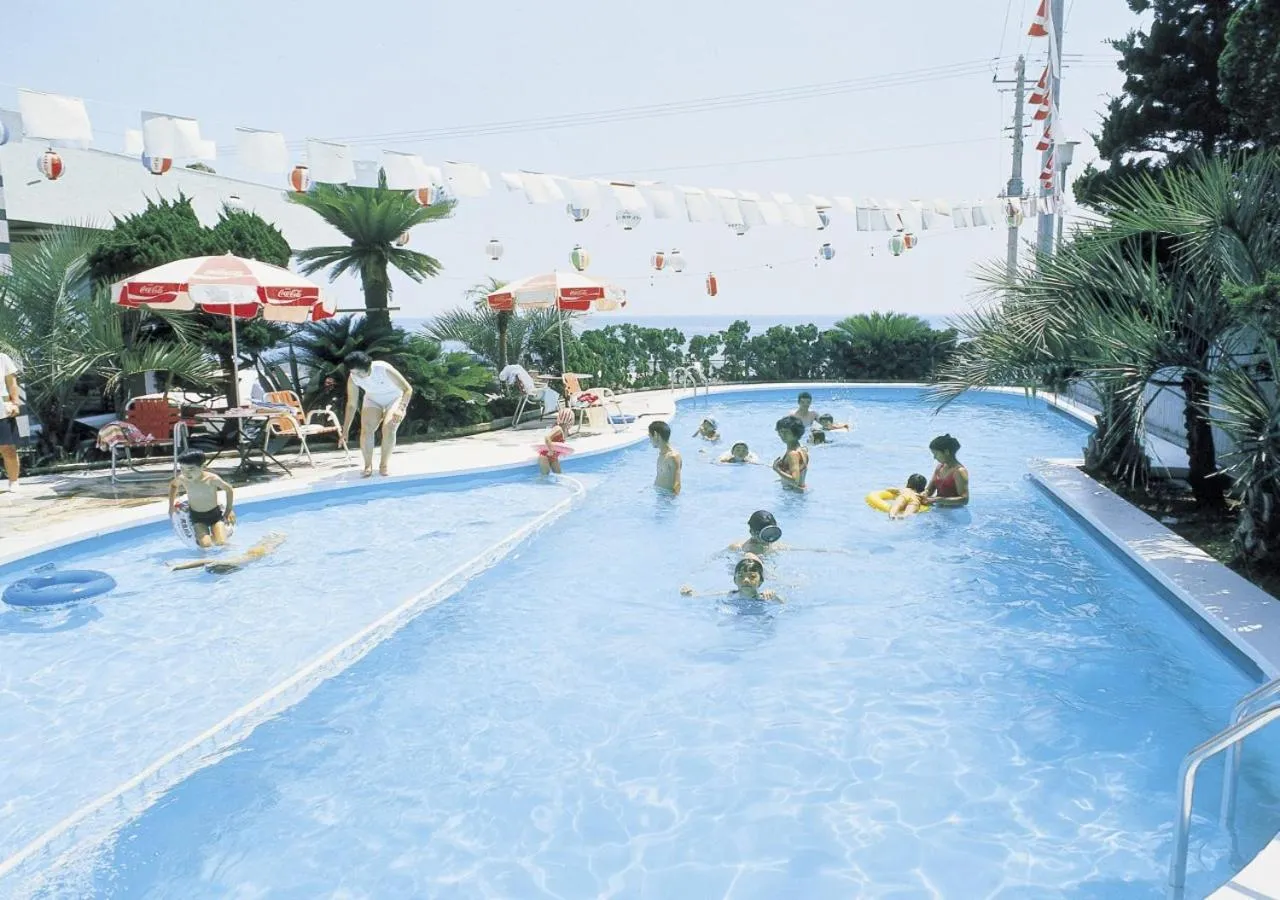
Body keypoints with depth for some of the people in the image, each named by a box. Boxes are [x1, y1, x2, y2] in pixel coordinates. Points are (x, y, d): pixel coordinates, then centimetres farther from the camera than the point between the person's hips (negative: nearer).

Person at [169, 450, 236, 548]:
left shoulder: (212, 479, -21)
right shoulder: (182, 479, -13)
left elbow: (229, 490, -4)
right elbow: (172, 485, 13)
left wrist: (228, 511, -1)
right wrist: (171, 505, 8)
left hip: (215, 514, -1)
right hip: (197, 517, 1)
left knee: (221, 543, -20)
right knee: (205, 545, -20)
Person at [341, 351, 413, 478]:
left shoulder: (384, 369, -33)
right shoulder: (352, 379, -21)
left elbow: (408, 389, -30)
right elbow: (351, 405, -13)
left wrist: (401, 408, -45)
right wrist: (345, 431, -14)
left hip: (394, 399, -3)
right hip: (373, 400, 3)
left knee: (389, 428, -24)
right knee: (366, 430, -19)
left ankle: (384, 465, -10)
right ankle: (368, 465, -6)